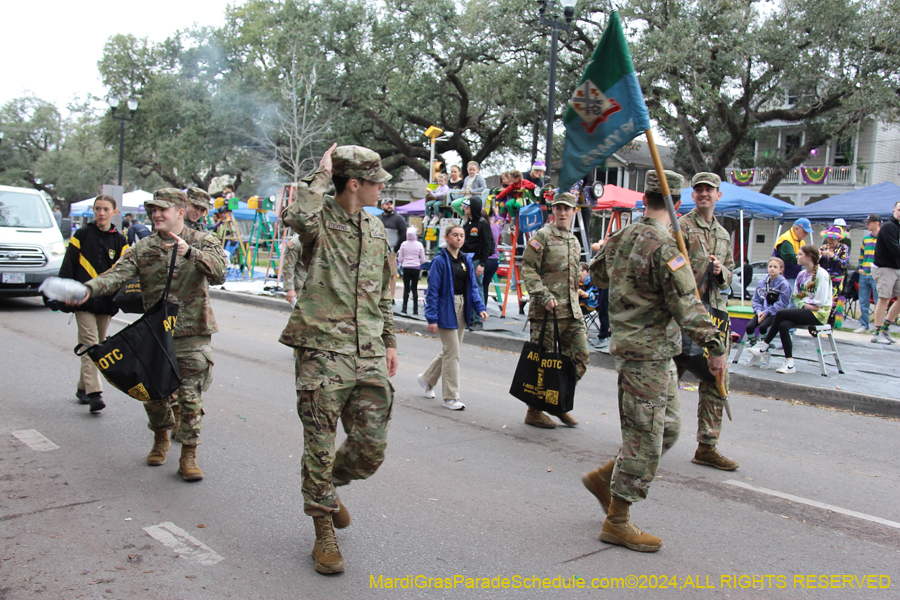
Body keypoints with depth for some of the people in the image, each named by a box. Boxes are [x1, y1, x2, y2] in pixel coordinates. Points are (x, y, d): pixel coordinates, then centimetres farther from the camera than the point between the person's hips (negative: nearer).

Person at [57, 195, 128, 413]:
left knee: (99, 345, 10)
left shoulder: (119, 241, 8)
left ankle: (83, 387, 25)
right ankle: (94, 392, -18)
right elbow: (67, 267, 2)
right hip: (84, 299, -3)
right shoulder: (81, 236, 3)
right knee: (90, 343, -12)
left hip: (106, 302, 3)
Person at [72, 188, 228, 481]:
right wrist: (88, 289, -27)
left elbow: (219, 267, -20)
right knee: (153, 393, 11)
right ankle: (160, 439, 38)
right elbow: (117, 274, -8)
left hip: (192, 334, -3)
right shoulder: (143, 248, 6)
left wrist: (190, 253, -38)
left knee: (190, 396, -4)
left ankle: (188, 456, 9)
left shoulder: (202, 242, -1)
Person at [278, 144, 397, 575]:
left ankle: (328, 487, 36)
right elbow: (298, 217, -31)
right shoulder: (320, 220, -4)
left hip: (368, 354, 6)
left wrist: (389, 341, 21)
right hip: (323, 350, -5)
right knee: (320, 445, 2)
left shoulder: (376, 230, 16)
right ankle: (324, 529, 21)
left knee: (371, 449, 6)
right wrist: (321, 175, -15)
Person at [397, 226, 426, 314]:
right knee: (414, 288, 6)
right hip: (416, 268, 0)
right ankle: (415, 309, 6)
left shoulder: (403, 244, -2)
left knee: (406, 288, 5)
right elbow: (423, 260, 0)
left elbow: (400, 259, 2)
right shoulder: (419, 245, -4)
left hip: (406, 268, 0)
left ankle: (404, 308, 4)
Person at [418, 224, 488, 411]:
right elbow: (432, 290, -12)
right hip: (446, 310, -7)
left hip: (462, 309, 7)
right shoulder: (440, 260, -11)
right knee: (452, 352, -5)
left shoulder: (466, 260, 9)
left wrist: (480, 308, -4)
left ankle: (426, 378, 38)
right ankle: (451, 397, 4)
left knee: (449, 351, 16)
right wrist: (432, 318, -16)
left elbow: (473, 287, 11)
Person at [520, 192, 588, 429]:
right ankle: (534, 411, 10)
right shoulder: (542, 236, -4)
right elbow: (528, 269, -11)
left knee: (580, 356, 3)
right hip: (546, 310, -7)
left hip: (572, 310, 7)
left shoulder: (575, 242, 19)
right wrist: (544, 297, -20)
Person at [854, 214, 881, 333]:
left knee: (879, 302, -4)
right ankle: (864, 325, 16)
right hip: (864, 274, 6)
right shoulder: (865, 238, 15)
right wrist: (860, 267, 12)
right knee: (863, 302, 9)